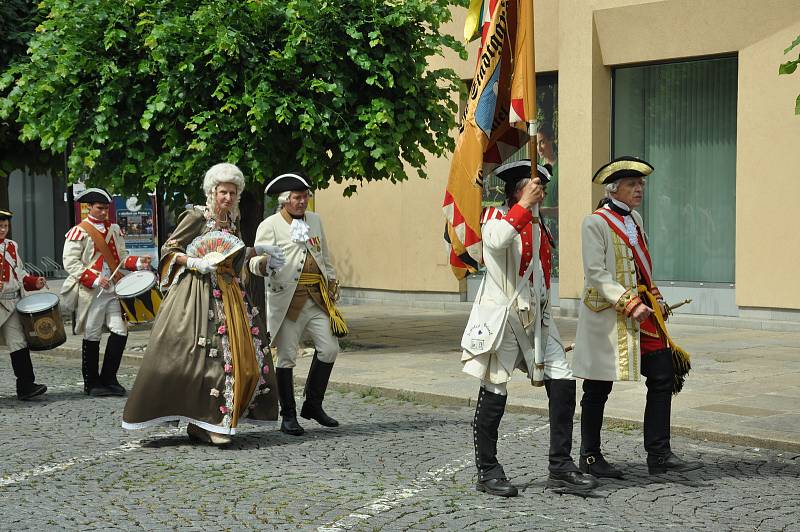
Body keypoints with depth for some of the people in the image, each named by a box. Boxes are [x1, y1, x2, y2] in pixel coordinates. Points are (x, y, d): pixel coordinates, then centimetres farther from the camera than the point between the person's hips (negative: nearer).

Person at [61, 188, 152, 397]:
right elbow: (70, 262, -11)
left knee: (120, 332, -1)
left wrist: (138, 262, -2)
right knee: (92, 337, 2)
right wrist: (94, 280, -19)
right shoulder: (79, 231, -5)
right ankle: (92, 383, 13)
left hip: (113, 289, 5)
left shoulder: (114, 229, 14)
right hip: (91, 292, -5)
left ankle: (108, 379, 12)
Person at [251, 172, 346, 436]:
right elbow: (257, 261, -10)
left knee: (329, 348, 1)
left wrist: (332, 279, 19)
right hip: (287, 298, -6)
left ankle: (313, 405, 17)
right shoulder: (270, 225, -2)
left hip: (318, 296, 6)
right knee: (287, 356, -2)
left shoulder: (314, 220, 17)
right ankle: (288, 416, 7)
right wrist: (262, 264, -32)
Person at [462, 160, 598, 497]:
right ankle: (487, 472, 12)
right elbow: (498, 240, -30)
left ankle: (560, 468, 7)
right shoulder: (494, 216, -5)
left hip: (535, 315, 7)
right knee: (494, 393, 0)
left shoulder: (537, 227, 17)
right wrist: (525, 205, -24)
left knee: (563, 383, -1)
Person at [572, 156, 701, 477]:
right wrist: (629, 304, -22)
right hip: (607, 315, -8)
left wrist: (657, 301, 12)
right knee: (598, 388, 3)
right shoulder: (595, 222, -10)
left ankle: (659, 456, 7)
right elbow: (596, 273, -17)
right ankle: (590, 457, 16)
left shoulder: (635, 219, 15)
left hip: (643, 311, 8)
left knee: (664, 377, 1)